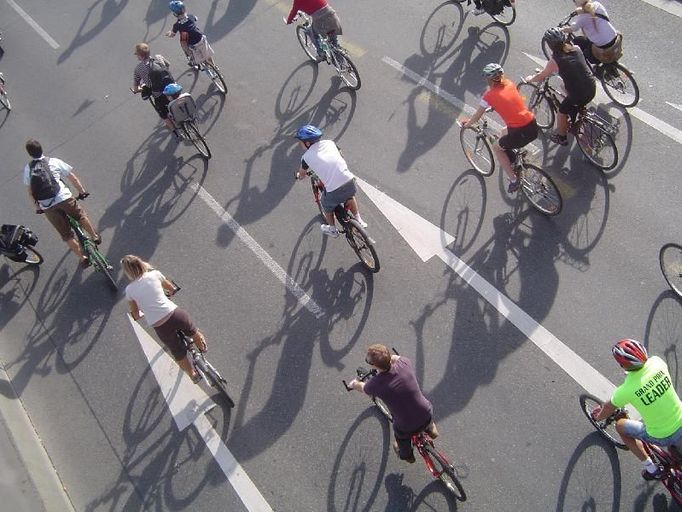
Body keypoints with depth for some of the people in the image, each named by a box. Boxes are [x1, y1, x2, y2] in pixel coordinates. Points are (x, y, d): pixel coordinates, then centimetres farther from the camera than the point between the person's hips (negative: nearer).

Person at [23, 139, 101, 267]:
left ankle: (83, 258, 18)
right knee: (81, 216, 30)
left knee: (67, 235, 13)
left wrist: (37, 207, 24)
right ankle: (95, 236, 38)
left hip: (47, 207, 1)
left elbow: (30, 192, 13)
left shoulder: (27, 169, 9)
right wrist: (82, 191, 20)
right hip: (64, 198, -1)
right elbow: (73, 178, 8)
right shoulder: (54, 162, 4)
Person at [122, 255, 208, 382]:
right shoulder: (155, 274, 2)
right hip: (175, 314, 0)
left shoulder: (129, 290, 1)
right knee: (193, 332, 34)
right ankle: (203, 348, 55)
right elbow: (172, 288, 20)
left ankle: (194, 375, 40)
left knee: (180, 355, 23)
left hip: (160, 328, 1)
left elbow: (136, 315, 11)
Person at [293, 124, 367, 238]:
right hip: (350, 182, 3)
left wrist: (298, 176, 41)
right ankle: (358, 219, 45)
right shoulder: (330, 143, 9)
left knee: (327, 206, 30)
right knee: (350, 196, 38)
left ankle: (332, 230, 50)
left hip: (333, 191, -3)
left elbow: (301, 175, 18)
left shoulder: (306, 157, 1)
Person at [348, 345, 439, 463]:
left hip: (406, 428, -2)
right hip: (427, 416, 2)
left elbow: (362, 388, 0)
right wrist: (385, 357, 25)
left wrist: (354, 384, 22)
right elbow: (397, 357, 7)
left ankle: (407, 456, 63)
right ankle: (430, 429, 60)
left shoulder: (375, 385, -26)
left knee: (402, 440, 34)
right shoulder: (404, 363, -20)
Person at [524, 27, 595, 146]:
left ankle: (561, 137, 38)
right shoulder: (576, 49, 1)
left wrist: (530, 79, 18)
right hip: (592, 88, 7)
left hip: (579, 94, -7)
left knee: (562, 112, 19)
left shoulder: (555, 60, -16)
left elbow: (541, 76, -2)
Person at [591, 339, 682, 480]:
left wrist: (598, 417, 20)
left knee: (620, 425, 19)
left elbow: (609, 408, -3)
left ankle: (651, 469, 24)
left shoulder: (626, 390, -26)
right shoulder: (656, 361, -17)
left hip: (661, 437, -4)